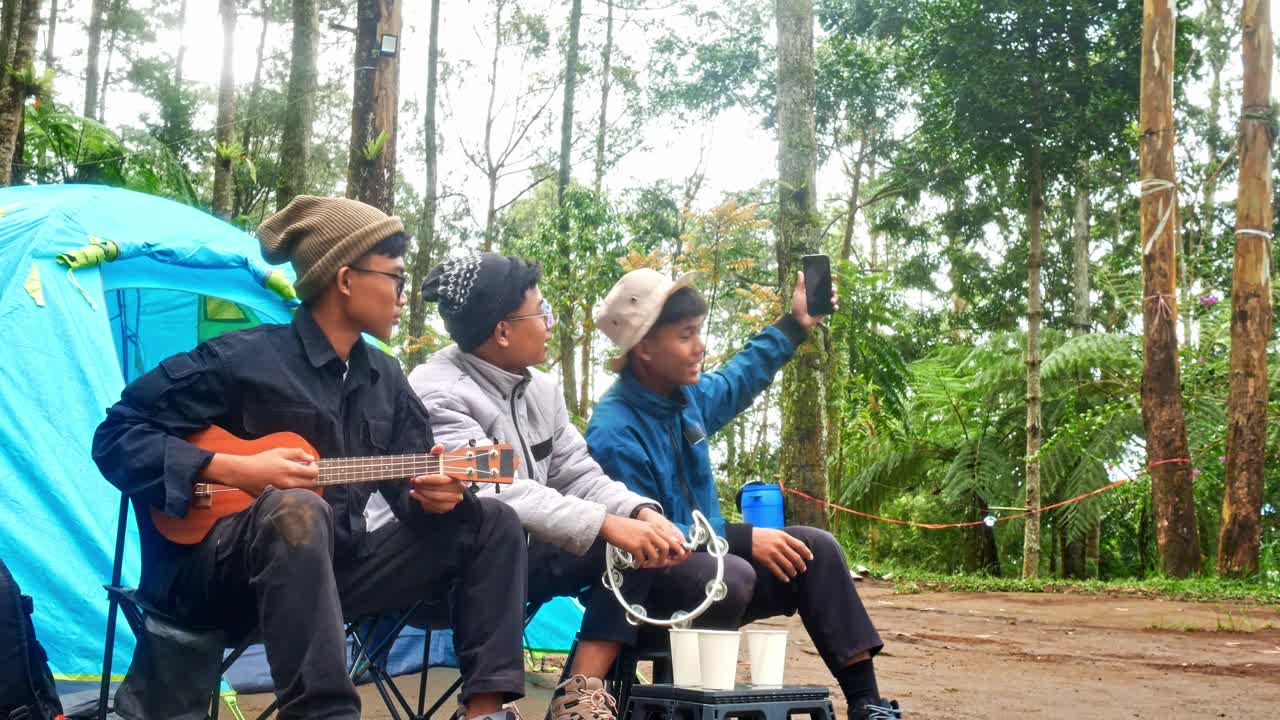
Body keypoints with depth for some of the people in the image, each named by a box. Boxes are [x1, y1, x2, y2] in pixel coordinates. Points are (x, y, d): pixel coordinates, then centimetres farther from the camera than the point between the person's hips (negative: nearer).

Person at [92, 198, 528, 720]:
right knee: (297, 510, -41)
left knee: (492, 524, -5)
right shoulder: (243, 358, -11)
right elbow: (116, 437, -11)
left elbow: (405, 484, 13)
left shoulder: (384, 377, 9)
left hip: (337, 566, 7)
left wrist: (432, 492, -13)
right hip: (221, 570, -6)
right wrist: (236, 470, -21)